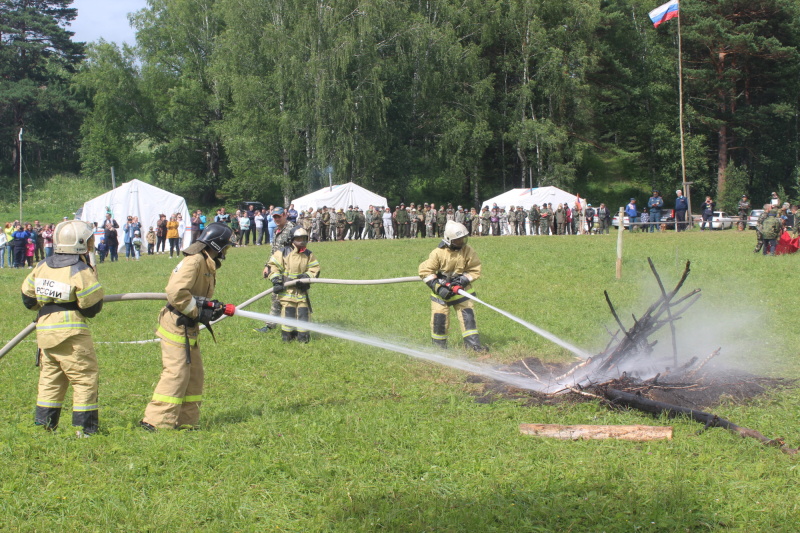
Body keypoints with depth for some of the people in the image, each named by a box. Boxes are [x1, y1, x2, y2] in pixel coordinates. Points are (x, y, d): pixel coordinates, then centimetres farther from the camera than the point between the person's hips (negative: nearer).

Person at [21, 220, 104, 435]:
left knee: (50, 380, 16)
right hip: (70, 333, -7)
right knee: (85, 379, 1)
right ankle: (84, 428, 0)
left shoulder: (43, 266, 6)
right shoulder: (80, 271, -13)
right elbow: (92, 307, -11)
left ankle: (43, 424, 17)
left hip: (44, 330, 7)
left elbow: (28, 298, 13)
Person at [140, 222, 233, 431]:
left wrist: (212, 307, -2)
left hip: (189, 327, 10)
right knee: (176, 373, -11)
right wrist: (197, 312, -20)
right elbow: (175, 292, -28)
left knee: (194, 373, 12)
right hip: (177, 325, -10)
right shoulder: (194, 261, -18)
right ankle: (156, 421, -7)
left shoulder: (208, 265, 14)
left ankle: (186, 421, 19)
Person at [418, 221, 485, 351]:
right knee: (439, 317, -2)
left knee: (467, 314, -5)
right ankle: (439, 346, 14)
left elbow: (474, 270, -5)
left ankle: (473, 344, -1)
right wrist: (438, 287, -20)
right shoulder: (438, 253, -18)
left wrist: (463, 281, -20)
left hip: (461, 288, 2)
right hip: (441, 290, -2)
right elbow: (425, 270, -14)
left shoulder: (467, 251, -11)